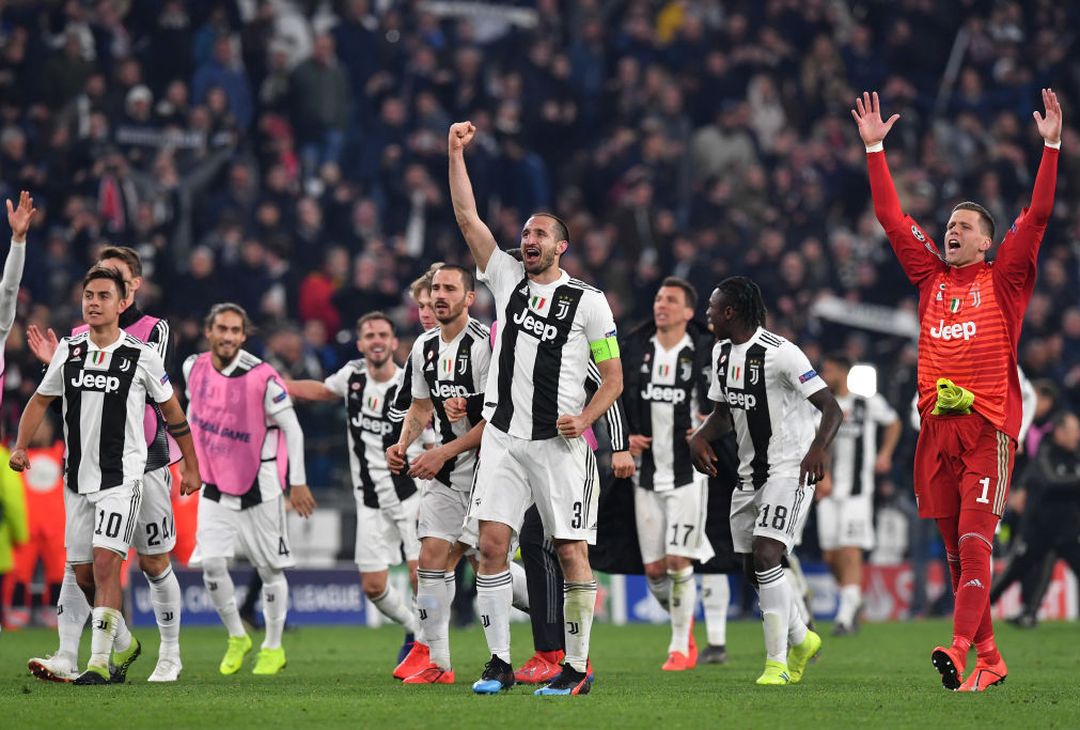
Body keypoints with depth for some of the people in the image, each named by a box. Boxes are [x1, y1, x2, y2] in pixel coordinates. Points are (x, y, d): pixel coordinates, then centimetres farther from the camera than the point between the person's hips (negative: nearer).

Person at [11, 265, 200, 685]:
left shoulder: (142, 357, -4)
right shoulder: (69, 351, 6)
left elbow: (171, 410, 6)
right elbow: (41, 400, 17)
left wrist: (191, 466, 9)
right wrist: (21, 446, 4)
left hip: (121, 477, -5)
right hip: (77, 477, 5)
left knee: (105, 562, -18)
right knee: (82, 573, 7)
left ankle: (100, 662, -18)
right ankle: (123, 643, 29)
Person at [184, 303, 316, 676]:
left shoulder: (262, 376, -17)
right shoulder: (194, 368, -2)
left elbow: (291, 427, -10)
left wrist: (298, 482, -10)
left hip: (259, 484, -4)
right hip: (215, 486, 4)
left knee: (270, 569, 5)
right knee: (212, 564, -8)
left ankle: (273, 647, 21)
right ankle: (237, 638, 14)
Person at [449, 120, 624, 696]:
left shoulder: (587, 301, 1)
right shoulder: (507, 278, 11)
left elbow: (613, 376, 3)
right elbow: (467, 218, 6)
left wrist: (584, 419, -13)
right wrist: (457, 154, -1)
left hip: (560, 443, -3)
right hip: (503, 438, 3)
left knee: (571, 551, -4)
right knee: (492, 542, -4)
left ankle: (577, 667, 2)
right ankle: (499, 662, 2)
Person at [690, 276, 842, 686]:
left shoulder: (779, 353, -17)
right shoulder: (722, 353, 9)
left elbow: (832, 410, -19)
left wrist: (818, 448, -38)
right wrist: (700, 437, 0)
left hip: (790, 468, -9)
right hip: (750, 473, 9)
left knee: (766, 555, -21)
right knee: (754, 570, 11)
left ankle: (778, 662, -15)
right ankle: (800, 640, 34)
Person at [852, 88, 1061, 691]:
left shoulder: (1004, 280, 6)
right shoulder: (932, 278, 16)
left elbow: (1038, 216, -2)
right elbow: (892, 217, 19)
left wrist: (1051, 147, -8)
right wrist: (875, 149, 17)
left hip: (989, 425, -5)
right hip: (937, 425, 5)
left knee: (975, 540, -14)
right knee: (955, 548, 5)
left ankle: (960, 648, -26)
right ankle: (988, 658, 12)